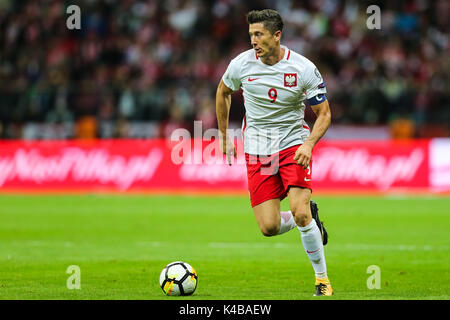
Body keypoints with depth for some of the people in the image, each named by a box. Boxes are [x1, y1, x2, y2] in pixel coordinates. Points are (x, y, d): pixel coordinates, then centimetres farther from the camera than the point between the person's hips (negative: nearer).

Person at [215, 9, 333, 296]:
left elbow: (324, 114, -4)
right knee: (269, 227, -8)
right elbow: (223, 92, 16)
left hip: (293, 144, -2)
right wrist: (225, 136, 17)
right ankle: (310, 217, 27)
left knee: (300, 214, -20)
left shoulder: (304, 69, -13)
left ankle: (322, 279, -2)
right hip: (257, 151, 2)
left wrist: (309, 144, -22)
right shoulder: (241, 64, -6)